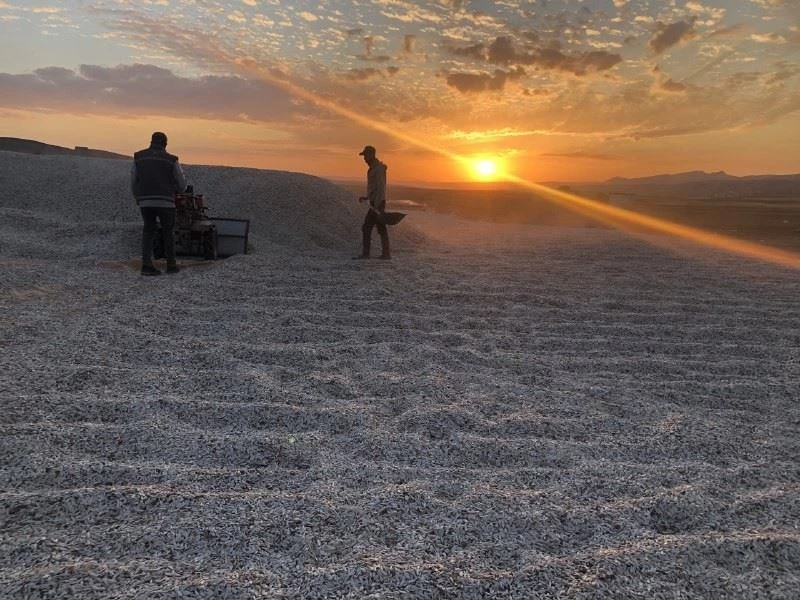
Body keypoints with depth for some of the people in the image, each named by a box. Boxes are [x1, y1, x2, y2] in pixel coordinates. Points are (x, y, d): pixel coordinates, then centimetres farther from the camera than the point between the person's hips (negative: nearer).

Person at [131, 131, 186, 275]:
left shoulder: (138, 157, 6)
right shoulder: (172, 160, -2)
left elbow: (133, 182, 8)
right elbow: (182, 185, 2)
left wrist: (138, 199, 23)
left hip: (145, 202, 2)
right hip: (165, 202, -2)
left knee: (148, 231, 14)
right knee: (168, 232, 14)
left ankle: (146, 264, 1)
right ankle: (171, 265, 17)